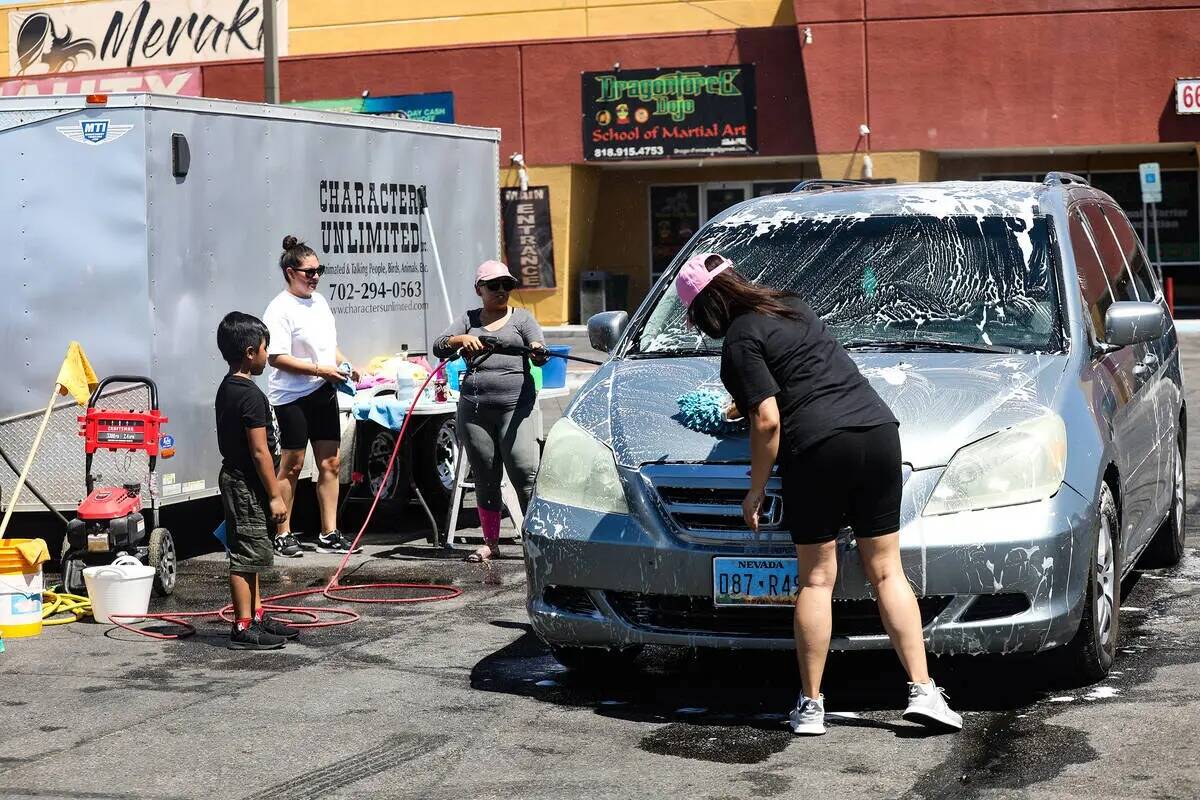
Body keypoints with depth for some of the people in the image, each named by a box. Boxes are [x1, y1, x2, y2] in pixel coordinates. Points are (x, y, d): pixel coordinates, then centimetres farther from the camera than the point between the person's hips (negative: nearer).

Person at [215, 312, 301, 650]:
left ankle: (257, 616, 26)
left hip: (235, 479, 10)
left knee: (248, 555, 17)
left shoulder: (227, 388, 10)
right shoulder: (250, 395, -20)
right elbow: (259, 451, -22)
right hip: (248, 485, -10)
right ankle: (243, 628, -2)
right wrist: (275, 495, -17)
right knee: (246, 556, -6)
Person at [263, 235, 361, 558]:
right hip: (293, 397, -8)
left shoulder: (320, 301, 13)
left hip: (324, 392, 8)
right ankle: (283, 535, 7)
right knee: (292, 465, -2)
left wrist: (346, 364, 6)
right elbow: (276, 358, -19)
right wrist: (320, 369, -22)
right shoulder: (281, 309, -12)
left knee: (330, 463, 8)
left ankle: (329, 534, 14)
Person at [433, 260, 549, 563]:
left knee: (524, 473, -14)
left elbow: (538, 353, -3)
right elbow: (439, 347, 5)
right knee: (485, 478, 8)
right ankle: (491, 543, 16)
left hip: (515, 405, -3)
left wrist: (539, 352, -27)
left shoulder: (521, 317, 11)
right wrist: (461, 339, -16)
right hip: (474, 409, 3)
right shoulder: (469, 320, 17)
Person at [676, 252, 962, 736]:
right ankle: (922, 691, 5)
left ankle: (811, 705, 9)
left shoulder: (740, 342, -3)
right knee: (887, 572, 11)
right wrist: (748, 402, 53)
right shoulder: (793, 307, 21)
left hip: (817, 446, -6)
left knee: (816, 580, 5)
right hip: (877, 429, 6)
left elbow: (768, 421, -11)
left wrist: (755, 492, -1)